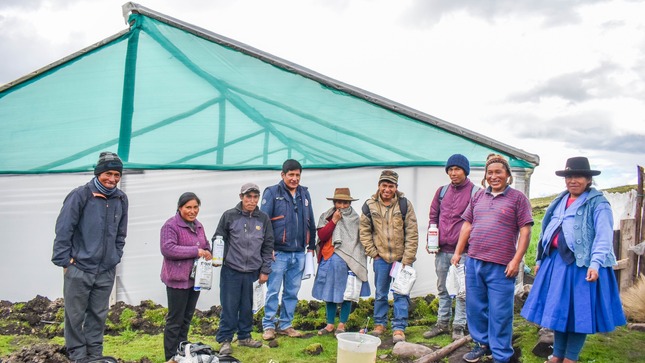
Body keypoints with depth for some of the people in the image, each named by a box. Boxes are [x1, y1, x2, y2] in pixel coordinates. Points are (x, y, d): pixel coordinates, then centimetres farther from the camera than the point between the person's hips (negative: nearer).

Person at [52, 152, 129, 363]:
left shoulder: (121, 199, 5)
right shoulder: (80, 195, -11)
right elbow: (63, 230, -10)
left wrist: (116, 258, 10)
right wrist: (64, 261, -9)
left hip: (106, 271, 4)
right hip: (79, 268, -4)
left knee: (98, 315, 13)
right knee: (75, 315, 5)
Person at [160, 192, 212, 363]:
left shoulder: (198, 226, 13)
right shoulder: (171, 225, -12)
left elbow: (205, 245, 24)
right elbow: (167, 248, -23)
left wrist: (208, 253, -1)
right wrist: (195, 252, -23)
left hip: (195, 278, 8)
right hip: (178, 279, -8)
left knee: (187, 318, 16)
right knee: (175, 320, -1)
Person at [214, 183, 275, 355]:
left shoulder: (263, 219, 5)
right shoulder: (229, 216, -3)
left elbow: (268, 246, 8)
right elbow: (218, 239, 2)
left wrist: (265, 270, 5)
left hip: (253, 272, 3)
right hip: (231, 271, -2)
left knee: (248, 307, 12)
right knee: (229, 307, 3)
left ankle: (244, 337, 28)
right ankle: (225, 340, 15)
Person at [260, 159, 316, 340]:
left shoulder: (304, 194, 12)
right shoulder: (272, 193, -4)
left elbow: (310, 222, 17)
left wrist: (311, 246, 15)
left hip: (299, 253, 5)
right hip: (279, 252, -5)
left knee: (292, 292, 11)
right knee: (273, 291, 0)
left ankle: (286, 325, 22)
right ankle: (269, 326, 10)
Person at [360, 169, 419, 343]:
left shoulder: (405, 204, -7)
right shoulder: (370, 205, -1)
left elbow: (412, 233, -6)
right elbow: (364, 231, 6)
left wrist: (407, 259, -9)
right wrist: (373, 253, 0)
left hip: (401, 258, -2)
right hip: (381, 258, 2)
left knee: (401, 294, 0)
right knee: (380, 294, 12)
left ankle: (399, 328, 9)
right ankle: (379, 324, 26)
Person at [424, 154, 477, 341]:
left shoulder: (475, 192, -3)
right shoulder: (442, 191, 11)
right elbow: (433, 217, 16)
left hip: (463, 251, -5)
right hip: (441, 250, 5)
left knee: (462, 291, 2)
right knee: (442, 289, 14)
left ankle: (459, 326, 13)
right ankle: (442, 323, 26)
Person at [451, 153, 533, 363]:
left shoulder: (517, 198, -1)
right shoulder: (478, 196, 13)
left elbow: (525, 231, -6)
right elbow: (467, 226, 17)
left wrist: (516, 260, -12)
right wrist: (458, 252, 13)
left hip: (501, 266, -5)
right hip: (474, 262, 5)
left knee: (500, 313, 0)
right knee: (475, 308, 14)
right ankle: (482, 344, 32)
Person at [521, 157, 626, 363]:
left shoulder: (597, 203, -5)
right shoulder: (560, 202, 15)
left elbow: (603, 236, -14)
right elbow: (548, 231, 19)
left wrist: (595, 263, -24)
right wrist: (540, 259, 18)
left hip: (582, 264, -6)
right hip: (556, 262, 7)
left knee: (578, 311, 2)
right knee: (557, 309, 12)